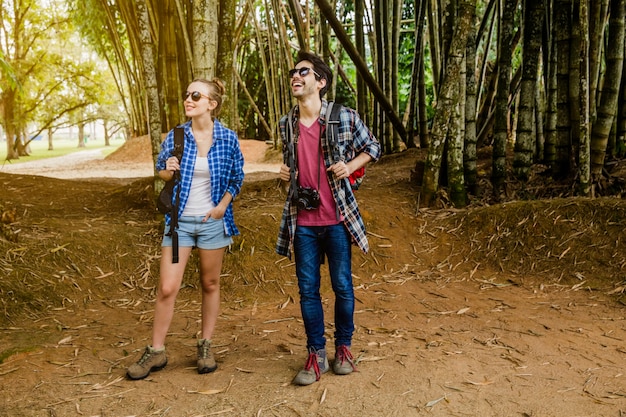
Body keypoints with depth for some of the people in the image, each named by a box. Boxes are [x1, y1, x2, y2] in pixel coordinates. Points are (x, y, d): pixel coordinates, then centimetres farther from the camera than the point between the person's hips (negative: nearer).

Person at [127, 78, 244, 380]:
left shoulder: (228, 138, -3)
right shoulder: (175, 137, -1)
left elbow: (236, 178, 7)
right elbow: (161, 172, 9)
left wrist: (222, 207, -5)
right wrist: (168, 171, -14)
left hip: (212, 221, 0)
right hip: (179, 220, 1)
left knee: (210, 284, 10)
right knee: (167, 288, -2)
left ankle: (205, 346, 26)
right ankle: (156, 352, 13)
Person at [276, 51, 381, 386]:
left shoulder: (345, 117, -6)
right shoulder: (286, 125, 6)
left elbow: (372, 147, 8)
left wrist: (350, 166, -10)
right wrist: (285, 172, 0)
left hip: (337, 219, -3)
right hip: (302, 222, 3)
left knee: (342, 286, 8)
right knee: (307, 290, 7)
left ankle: (343, 348, 28)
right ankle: (316, 356, 20)